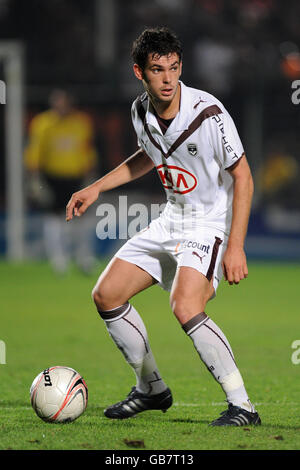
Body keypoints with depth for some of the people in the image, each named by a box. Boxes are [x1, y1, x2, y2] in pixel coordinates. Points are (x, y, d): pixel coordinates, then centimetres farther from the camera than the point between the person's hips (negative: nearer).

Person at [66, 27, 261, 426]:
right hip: (172, 218, 8)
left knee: (186, 308, -30)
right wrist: (96, 188, 15)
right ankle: (151, 389, 24)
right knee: (106, 295, 6)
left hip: (211, 223, -8)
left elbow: (242, 176, -17)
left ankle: (242, 406, -21)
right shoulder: (141, 111, -2)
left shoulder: (209, 113, -23)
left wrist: (236, 247, -22)